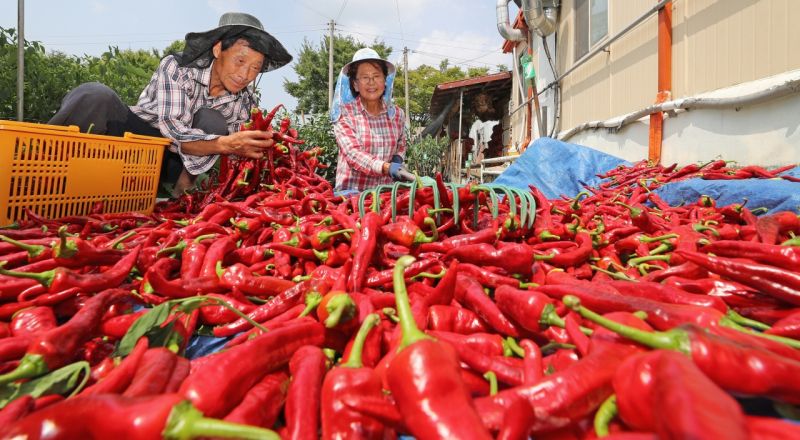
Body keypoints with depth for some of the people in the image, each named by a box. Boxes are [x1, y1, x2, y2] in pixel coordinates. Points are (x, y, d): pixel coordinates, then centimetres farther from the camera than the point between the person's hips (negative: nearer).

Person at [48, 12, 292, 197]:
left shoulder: (245, 100, -7)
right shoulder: (177, 66, -17)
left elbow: (229, 147, -3)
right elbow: (171, 130, -27)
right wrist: (225, 143, -44)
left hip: (169, 163, 2)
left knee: (213, 125, -27)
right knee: (95, 96, -32)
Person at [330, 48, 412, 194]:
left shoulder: (396, 114, 8)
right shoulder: (344, 114, -2)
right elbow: (353, 154, -14)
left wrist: (397, 159, 4)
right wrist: (387, 167, -28)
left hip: (386, 191, 4)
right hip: (351, 191, -3)